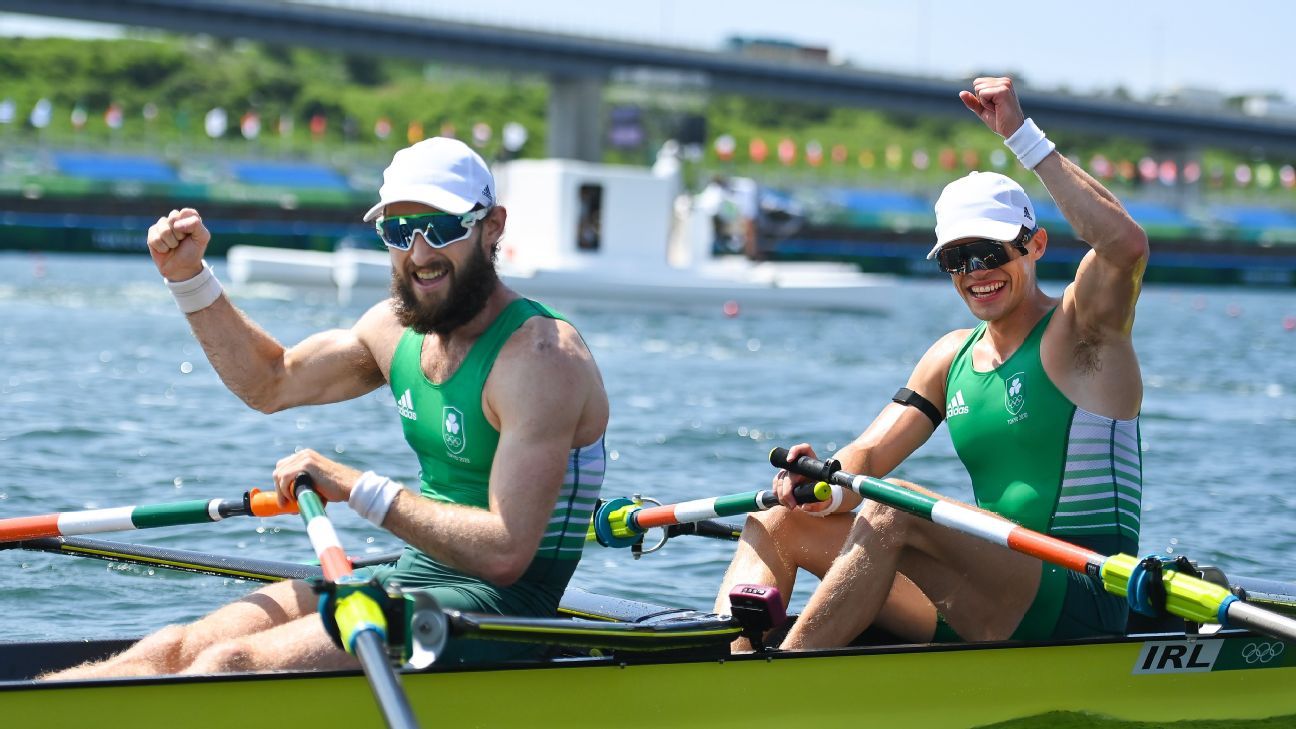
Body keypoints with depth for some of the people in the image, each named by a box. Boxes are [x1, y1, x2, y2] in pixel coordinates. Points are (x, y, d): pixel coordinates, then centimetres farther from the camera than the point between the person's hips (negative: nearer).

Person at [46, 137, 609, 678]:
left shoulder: (540, 356, -17)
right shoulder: (397, 326, 9)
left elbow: (506, 552, -25)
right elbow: (270, 383, 25)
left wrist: (361, 490, -22)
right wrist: (188, 278, 14)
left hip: (499, 602, -8)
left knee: (233, 664, -25)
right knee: (176, 648, -8)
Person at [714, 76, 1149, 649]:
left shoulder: (1081, 330, -3)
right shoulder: (952, 356, 17)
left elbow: (1127, 245, -24)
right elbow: (870, 453, 9)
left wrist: (1022, 135, -23)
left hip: (1084, 605, -8)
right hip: (985, 614, 8)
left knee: (895, 511, -30)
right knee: (778, 522, -1)